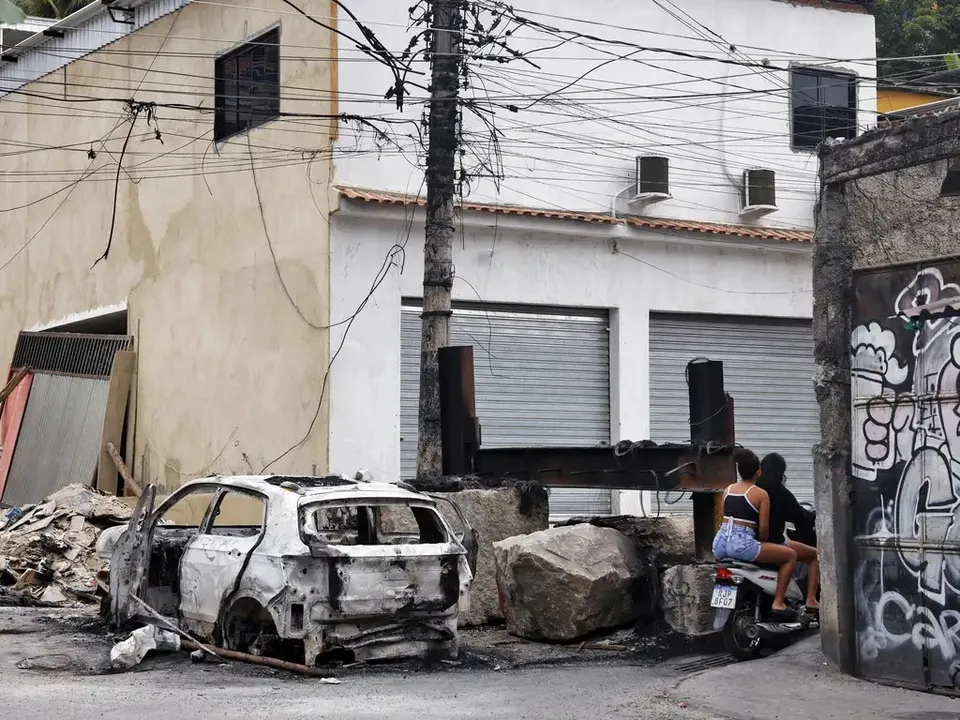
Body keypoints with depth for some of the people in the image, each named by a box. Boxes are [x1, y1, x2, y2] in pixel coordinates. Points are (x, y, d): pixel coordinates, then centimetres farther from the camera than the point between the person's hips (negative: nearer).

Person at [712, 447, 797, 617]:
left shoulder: (728, 490, 15)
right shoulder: (761, 494, -1)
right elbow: (763, 527, -4)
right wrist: (762, 542, 15)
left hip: (720, 544, 7)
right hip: (742, 544, -7)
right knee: (790, 555, 4)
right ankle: (778, 603, -1)